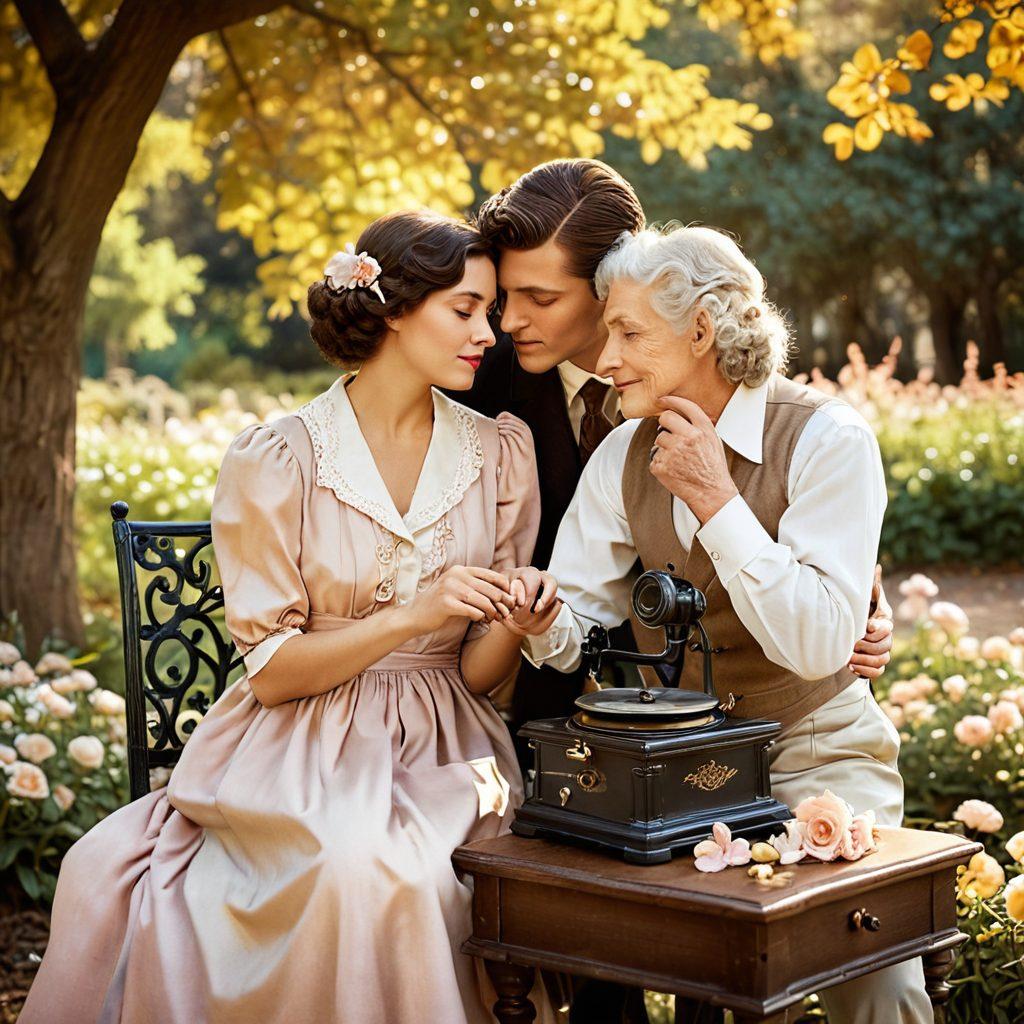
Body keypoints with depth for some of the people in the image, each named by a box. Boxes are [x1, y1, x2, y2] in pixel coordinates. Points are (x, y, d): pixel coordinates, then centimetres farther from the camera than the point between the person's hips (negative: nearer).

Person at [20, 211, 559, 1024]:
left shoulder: (501, 452, 6)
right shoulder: (275, 461, -4)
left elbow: (477, 674, 8)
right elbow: (271, 672, -6)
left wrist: (510, 629, -16)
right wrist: (413, 615, -19)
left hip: (438, 753, 2)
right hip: (295, 751, -2)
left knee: (379, 873, -32)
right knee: (346, 868, -34)